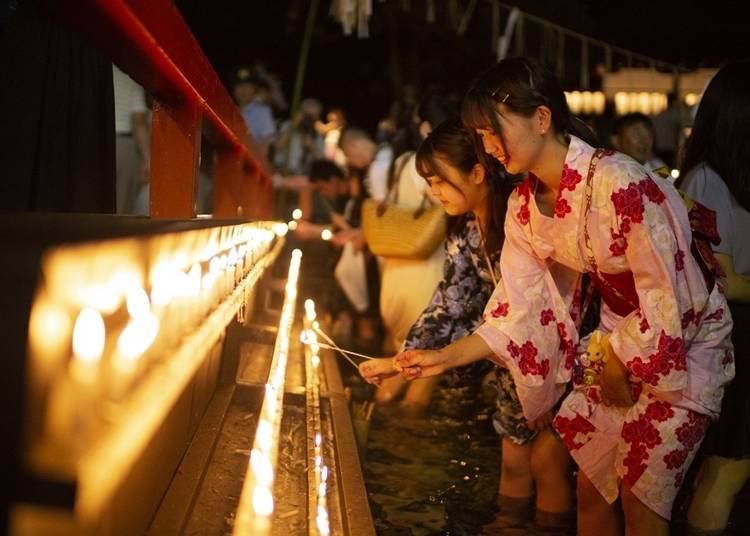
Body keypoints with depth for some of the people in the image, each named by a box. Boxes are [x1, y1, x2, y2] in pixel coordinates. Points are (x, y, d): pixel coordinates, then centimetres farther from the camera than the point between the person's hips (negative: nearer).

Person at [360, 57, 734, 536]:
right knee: (591, 489, 11)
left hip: (684, 342, -6)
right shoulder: (525, 205, -5)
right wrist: (444, 357, -9)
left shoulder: (617, 183, -28)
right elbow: (517, 314, -2)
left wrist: (619, 366, -10)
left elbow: (666, 296, -22)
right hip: (619, 340, 6)